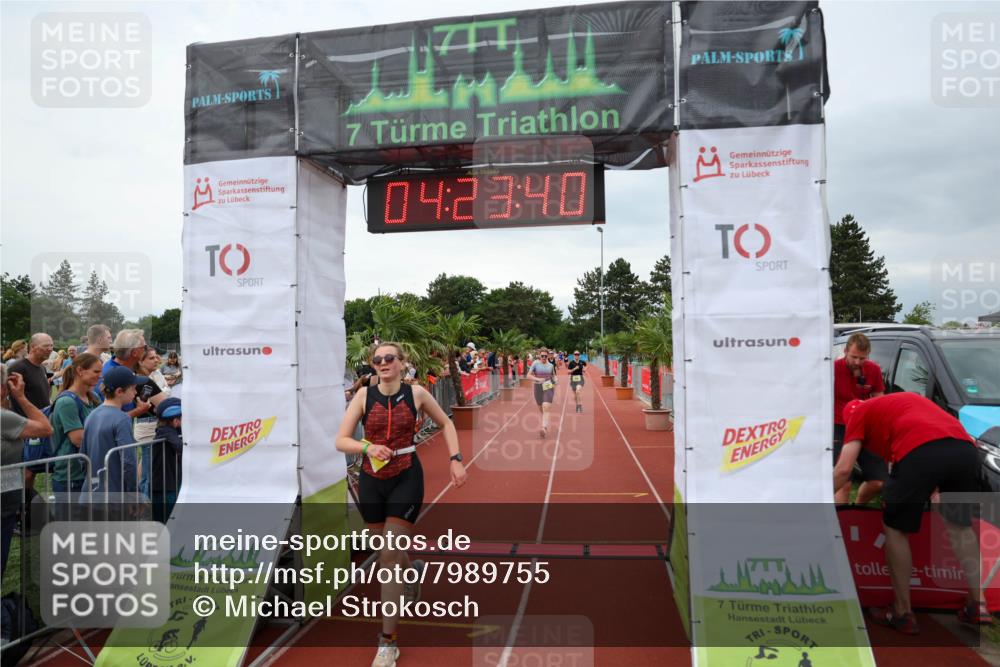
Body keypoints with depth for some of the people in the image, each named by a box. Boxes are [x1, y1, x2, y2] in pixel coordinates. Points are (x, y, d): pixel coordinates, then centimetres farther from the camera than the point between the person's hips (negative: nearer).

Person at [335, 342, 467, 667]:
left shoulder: (416, 393, -6)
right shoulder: (364, 395, -6)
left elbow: (445, 424, 8)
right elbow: (341, 441, -7)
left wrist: (456, 460, -1)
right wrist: (367, 447, -26)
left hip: (406, 480, -2)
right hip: (371, 482, 3)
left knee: (390, 558, -7)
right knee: (388, 553, 18)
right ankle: (413, 570, 55)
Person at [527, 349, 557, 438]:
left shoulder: (550, 365, 5)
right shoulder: (535, 363, -3)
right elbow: (528, 375, -8)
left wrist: (554, 387, 14)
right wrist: (538, 379, -21)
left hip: (548, 388, -1)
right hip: (538, 388, 1)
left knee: (546, 409, -18)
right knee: (541, 410, 12)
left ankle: (544, 428, -28)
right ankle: (546, 427, 32)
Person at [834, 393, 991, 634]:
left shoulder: (858, 413, 23)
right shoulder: (906, 399, 41)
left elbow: (844, 469, 11)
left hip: (921, 451, -6)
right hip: (966, 448, 6)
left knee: (895, 528, 13)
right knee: (960, 525, 28)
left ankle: (903, 613, 18)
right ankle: (978, 604, 25)